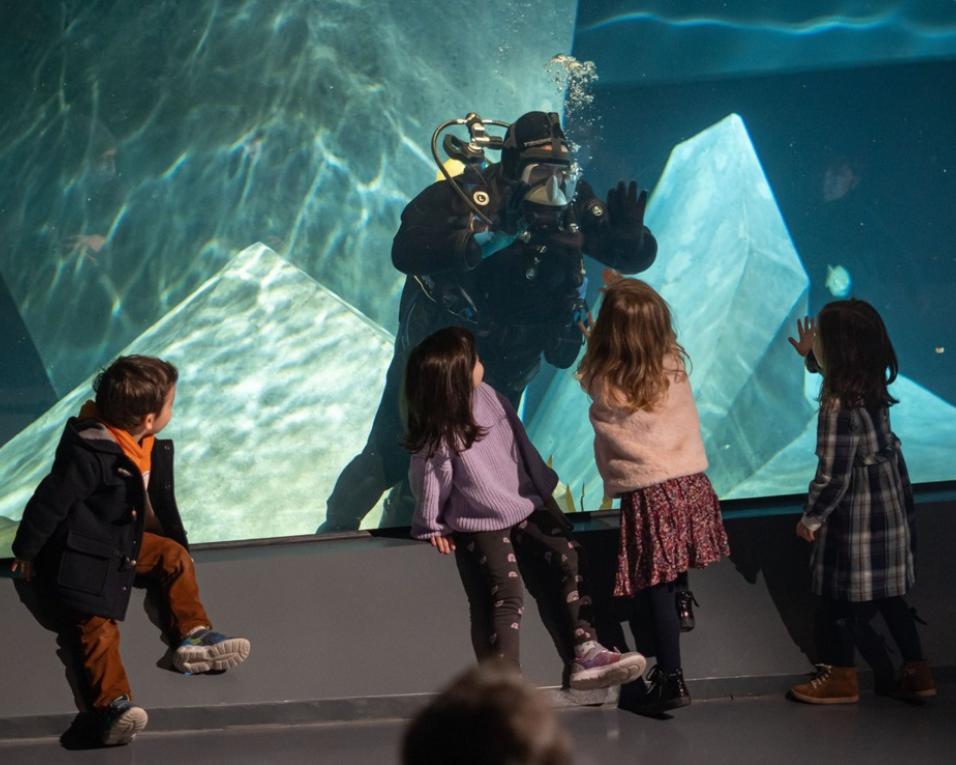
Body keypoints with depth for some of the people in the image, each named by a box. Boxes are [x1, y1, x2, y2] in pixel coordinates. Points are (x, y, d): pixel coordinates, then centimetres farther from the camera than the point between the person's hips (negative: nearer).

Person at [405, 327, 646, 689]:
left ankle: (586, 652, -14)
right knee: (506, 592, -21)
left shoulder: (488, 397, 0)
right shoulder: (438, 434, -19)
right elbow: (430, 480, -6)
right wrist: (432, 527, 5)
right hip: (478, 524, -6)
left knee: (569, 557, -12)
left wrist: (543, 488, 21)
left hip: (524, 506, 7)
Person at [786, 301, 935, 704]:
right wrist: (811, 357, 31)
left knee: (841, 594, 7)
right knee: (887, 593, 17)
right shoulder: (872, 386, -1)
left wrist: (811, 518, -9)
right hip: (891, 506, 8)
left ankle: (841, 677, 20)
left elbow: (833, 476, -21)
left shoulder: (839, 407, -26)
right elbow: (839, 373, 28)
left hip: (855, 514, -8)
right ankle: (915, 671, 21)